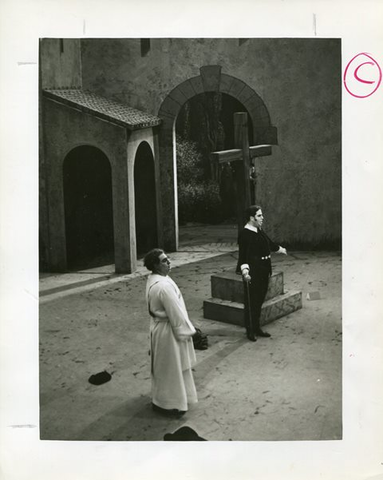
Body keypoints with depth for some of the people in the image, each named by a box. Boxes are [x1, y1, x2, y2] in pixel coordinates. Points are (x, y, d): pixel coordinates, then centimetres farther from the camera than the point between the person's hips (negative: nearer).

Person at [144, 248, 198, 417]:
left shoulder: (153, 280, 2)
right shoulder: (164, 286, -31)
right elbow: (175, 312, -24)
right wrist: (187, 331, -12)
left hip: (159, 327, 10)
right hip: (169, 331, -10)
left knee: (163, 367, 24)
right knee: (171, 368, 6)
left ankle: (161, 398, 40)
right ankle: (169, 403, 21)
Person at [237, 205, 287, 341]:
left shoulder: (259, 231, 11)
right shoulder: (245, 234, -15)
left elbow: (269, 243, 28)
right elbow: (243, 254, -20)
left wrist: (280, 249, 43)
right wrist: (245, 271, -30)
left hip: (263, 270, 9)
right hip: (252, 272, -9)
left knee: (259, 300, 14)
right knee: (251, 302, -1)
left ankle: (257, 328, 24)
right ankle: (250, 331, 10)